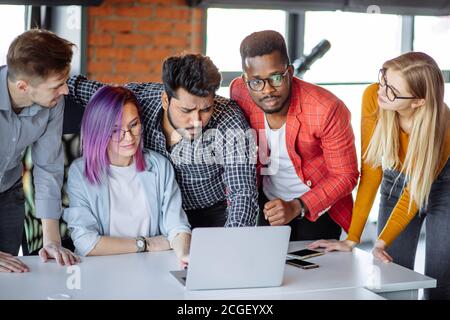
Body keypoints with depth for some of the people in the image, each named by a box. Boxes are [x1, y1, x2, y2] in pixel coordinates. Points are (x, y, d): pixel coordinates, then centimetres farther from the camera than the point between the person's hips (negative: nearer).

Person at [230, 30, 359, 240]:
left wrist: (297, 207, -30)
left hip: (318, 207, -3)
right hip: (268, 201, 3)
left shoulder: (327, 109, -30)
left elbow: (345, 176, -20)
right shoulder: (239, 93, -17)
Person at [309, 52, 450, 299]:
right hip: (395, 183, 3)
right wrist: (352, 239, -23)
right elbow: (370, 171, -21)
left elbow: (415, 192, -22)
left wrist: (382, 242, -30)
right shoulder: (372, 97, -26)